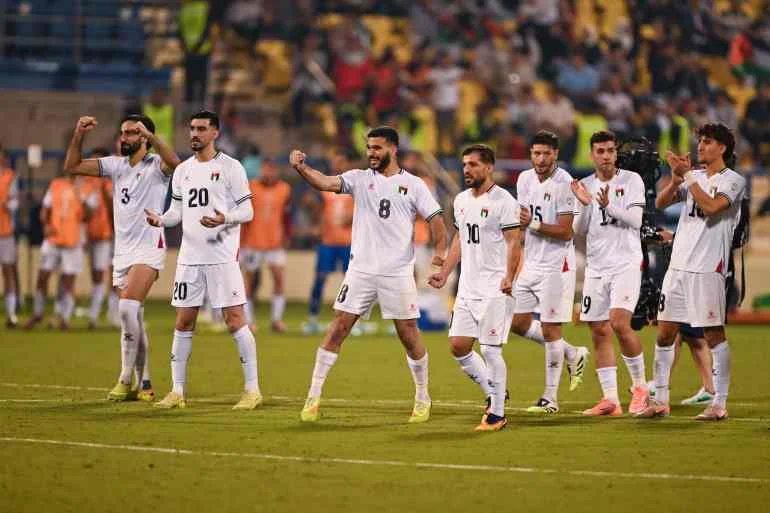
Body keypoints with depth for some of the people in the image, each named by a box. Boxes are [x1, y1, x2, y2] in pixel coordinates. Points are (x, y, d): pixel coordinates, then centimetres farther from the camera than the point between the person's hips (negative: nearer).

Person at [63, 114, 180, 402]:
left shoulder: (156, 165, -5)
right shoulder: (116, 165, 12)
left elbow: (174, 163, -29)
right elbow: (72, 166, 9)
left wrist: (150, 136, -39)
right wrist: (79, 135, -5)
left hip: (148, 247, -7)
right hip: (122, 251, 7)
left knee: (128, 307, -23)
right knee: (133, 321, 7)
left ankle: (126, 378, -17)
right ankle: (144, 384, 13)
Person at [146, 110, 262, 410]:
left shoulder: (230, 168, -3)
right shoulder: (183, 170, 13)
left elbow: (246, 211, -4)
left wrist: (225, 219, -24)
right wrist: (160, 220, -3)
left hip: (222, 257, -5)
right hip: (189, 258, 5)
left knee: (235, 321, -7)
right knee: (183, 322, 5)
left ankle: (252, 389, -1)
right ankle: (177, 391, 10)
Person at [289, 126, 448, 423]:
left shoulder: (413, 185, 2)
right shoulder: (360, 178, 5)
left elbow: (435, 218, 0)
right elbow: (325, 183, -10)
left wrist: (440, 250, -18)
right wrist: (301, 168, -29)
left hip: (398, 273, -1)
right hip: (361, 270, 1)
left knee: (409, 334, 3)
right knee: (338, 328, -4)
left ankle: (422, 399, 20)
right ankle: (313, 396, 0)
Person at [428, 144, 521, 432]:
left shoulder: (503, 201, -9)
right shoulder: (461, 200, 14)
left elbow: (513, 242, -13)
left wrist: (509, 277, -25)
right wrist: (444, 274, 17)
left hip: (494, 289, -8)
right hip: (467, 287, 8)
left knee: (490, 349, -7)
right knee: (458, 345, 4)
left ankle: (497, 414, 1)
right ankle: (494, 394, 20)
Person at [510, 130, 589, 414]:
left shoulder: (564, 183, -15)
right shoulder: (525, 179, 8)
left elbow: (565, 232, -17)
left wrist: (533, 224, -19)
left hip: (556, 265, -8)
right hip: (531, 263, 8)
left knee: (549, 328, -5)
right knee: (518, 323, 10)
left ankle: (550, 397, 3)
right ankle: (572, 354, 27)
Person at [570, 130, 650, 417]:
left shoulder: (631, 180, -1)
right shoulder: (585, 186, 10)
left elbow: (635, 220, -10)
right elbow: (579, 230, 5)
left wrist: (608, 205, -24)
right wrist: (585, 205, -13)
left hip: (626, 263, -5)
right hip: (596, 267, 5)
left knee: (620, 323, -19)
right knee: (599, 332, 1)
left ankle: (640, 387, -3)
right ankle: (610, 399, 4)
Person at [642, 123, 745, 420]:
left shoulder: (733, 180, -2)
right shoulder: (694, 177, 15)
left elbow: (712, 206, -19)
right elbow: (661, 203, 7)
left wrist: (687, 175, -14)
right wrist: (677, 177, -9)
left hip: (708, 268, -6)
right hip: (678, 265, 6)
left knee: (713, 334, -5)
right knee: (665, 332, 6)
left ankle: (720, 403, -1)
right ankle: (660, 400, 13)